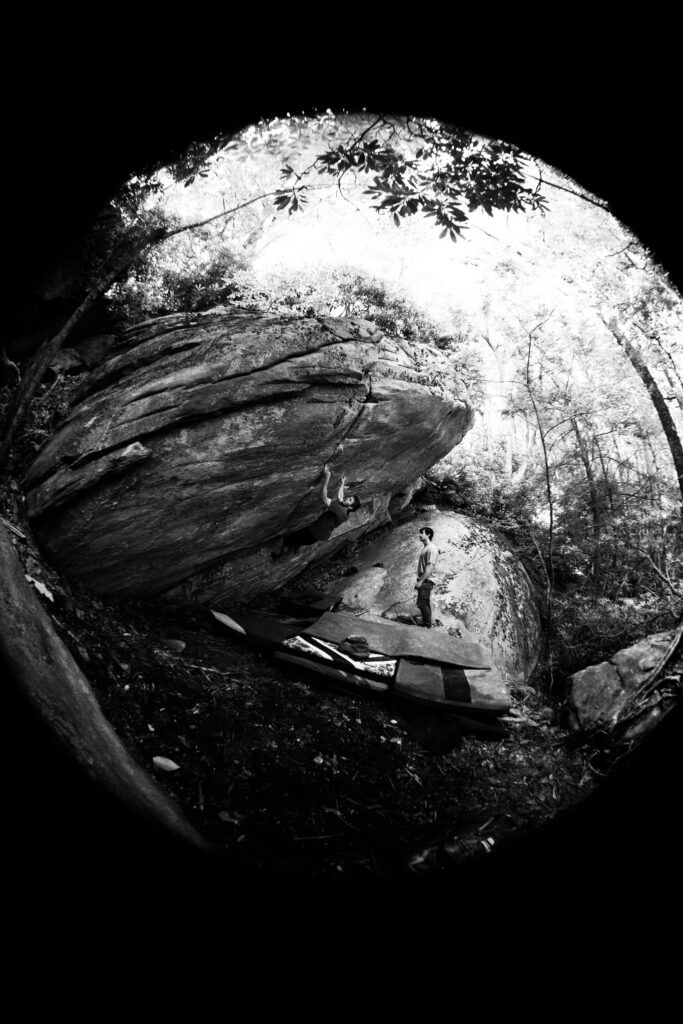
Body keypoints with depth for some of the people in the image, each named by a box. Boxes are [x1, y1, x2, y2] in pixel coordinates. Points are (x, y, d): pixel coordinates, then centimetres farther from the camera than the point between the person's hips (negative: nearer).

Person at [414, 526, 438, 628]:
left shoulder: (431, 548, -13)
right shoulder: (424, 548, 18)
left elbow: (430, 567, -20)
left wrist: (420, 581, -22)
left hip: (426, 581, -10)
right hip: (423, 581, 10)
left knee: (422, 603, -12)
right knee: (425, 604, 13)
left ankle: (428, 626, -8)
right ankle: (426, 625, 19)